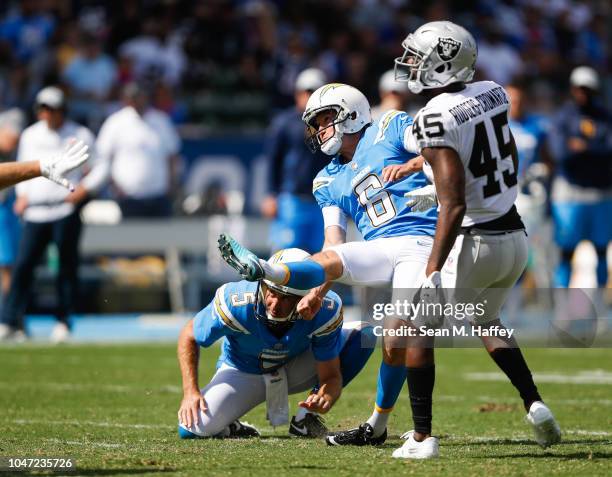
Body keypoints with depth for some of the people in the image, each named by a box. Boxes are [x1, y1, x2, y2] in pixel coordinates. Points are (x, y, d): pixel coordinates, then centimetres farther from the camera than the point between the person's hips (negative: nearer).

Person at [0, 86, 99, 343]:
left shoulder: (79, 135, 1)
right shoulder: (30, 135, 13)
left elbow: (101, 166, 3)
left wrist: (84, 189, -10)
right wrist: (22, 194, 8)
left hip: (65, 211, -3)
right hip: (34, 212, 3)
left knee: (67, 265, -1)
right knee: (22, 264, -5)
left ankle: (63, 322, 8)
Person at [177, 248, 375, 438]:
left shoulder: (324, 312, -30)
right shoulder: (236, 304, -34)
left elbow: (330, 375, -22)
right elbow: (189, 337, -16)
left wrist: (325, 398, -46)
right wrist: (190, 392, -25)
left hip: (295, 368, 2)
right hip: (243, 373, -2)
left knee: (363, 334, -18)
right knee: (195, 428, -29)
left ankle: (306, 418, -11)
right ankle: (232, 427, 8)